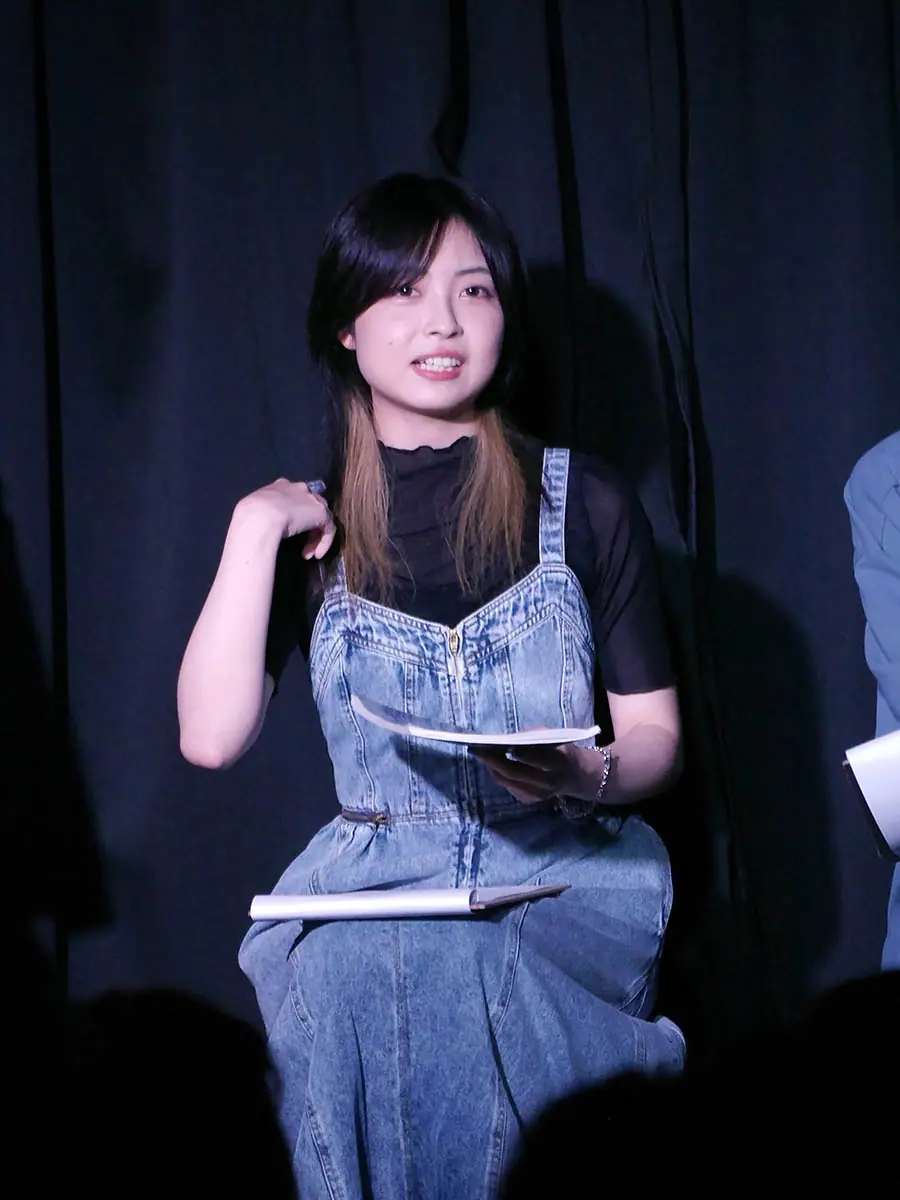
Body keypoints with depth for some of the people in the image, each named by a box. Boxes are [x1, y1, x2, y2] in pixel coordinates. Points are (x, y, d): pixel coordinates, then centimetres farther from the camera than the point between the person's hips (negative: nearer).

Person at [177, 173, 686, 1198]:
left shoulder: (585, 505, 9)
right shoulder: (310, 528, 11)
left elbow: (656, 735, 9)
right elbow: (212, 736, -3)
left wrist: (590, 775, -14)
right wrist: (253, 528, -5)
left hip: (563, 876, -1)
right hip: (370, 883, 1)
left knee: (460, 975, -33)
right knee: (352, 976, -33)